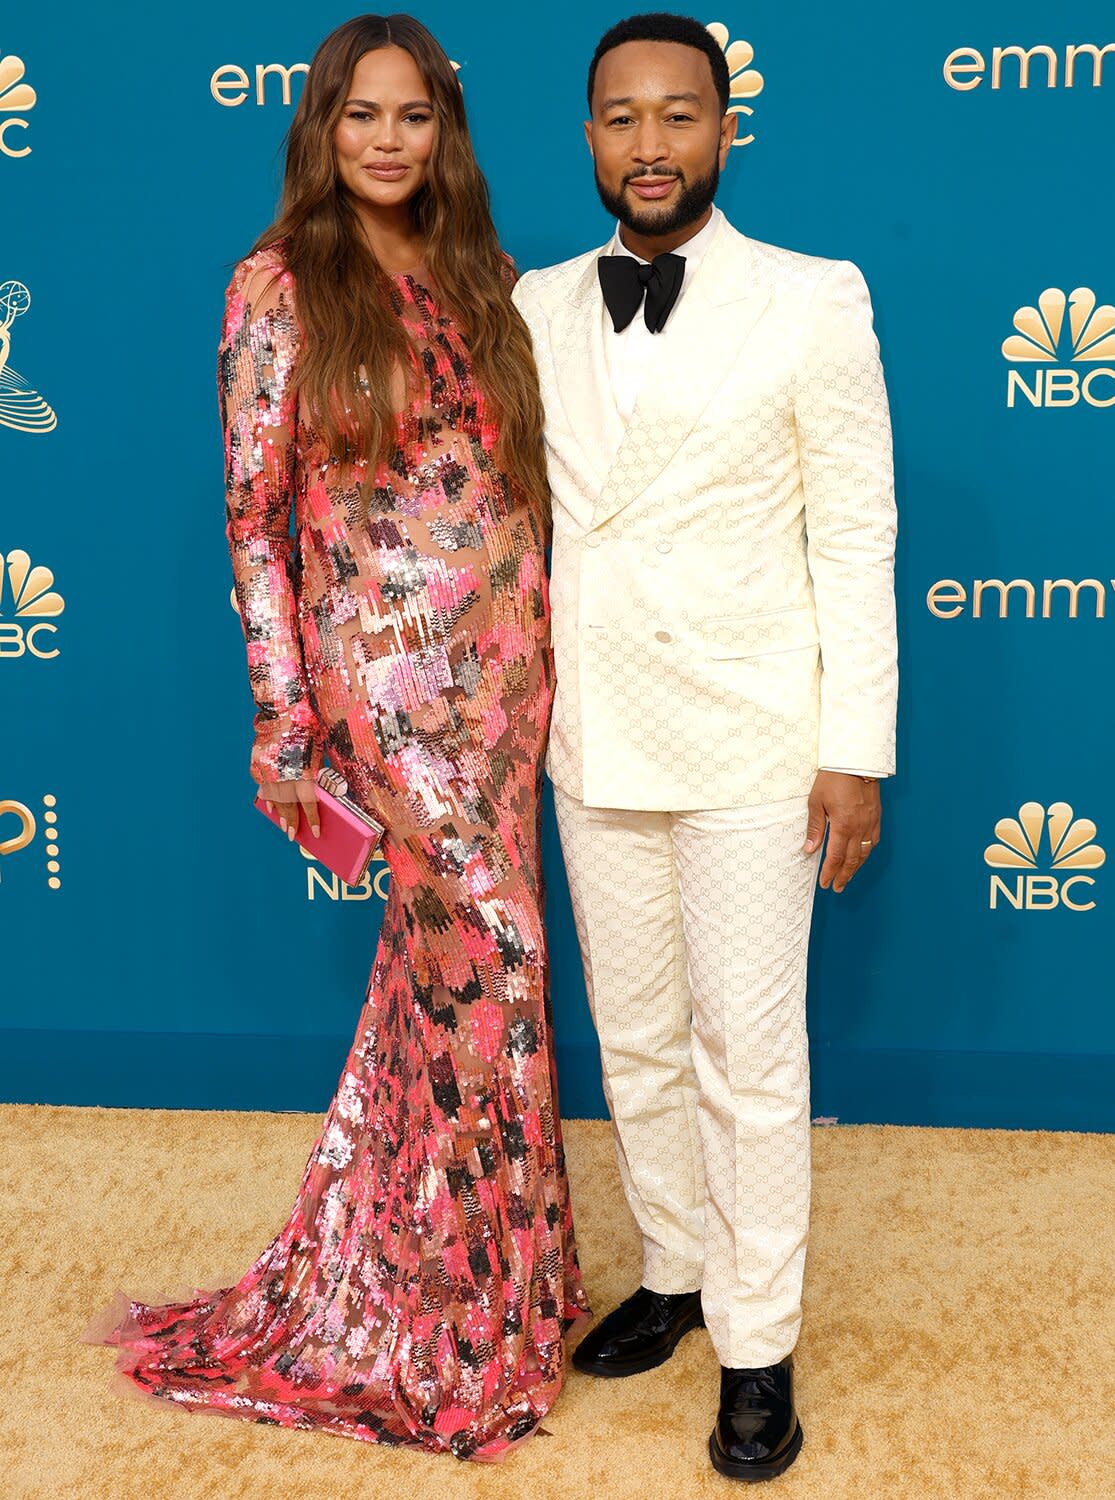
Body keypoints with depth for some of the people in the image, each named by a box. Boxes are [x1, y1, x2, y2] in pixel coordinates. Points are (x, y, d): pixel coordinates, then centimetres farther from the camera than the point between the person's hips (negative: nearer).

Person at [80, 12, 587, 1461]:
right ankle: (484, 1330, 18)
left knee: (443, 951, 12)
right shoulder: (279, 289, -4)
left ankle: (382, 1259, 34)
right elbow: (256, 515, -7)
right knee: (489, 956, -3)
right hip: (389, 666, -5)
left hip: (507, 655, 5)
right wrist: (286, 728, -10)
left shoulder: (473, 277, 11)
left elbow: (520, 469, 14)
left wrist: (548, 644, 10)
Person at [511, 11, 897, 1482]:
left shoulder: (813, 301, -6)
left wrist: (857, 751, -9)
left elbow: (855, 534, -6)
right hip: (592, 742, 4)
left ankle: (758, 1345, 21)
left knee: (749, 1058, 4)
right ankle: (676, 1272, 36)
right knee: (634, 1042, 16)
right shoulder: (534, 310, 5)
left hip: (748, 747, -4)